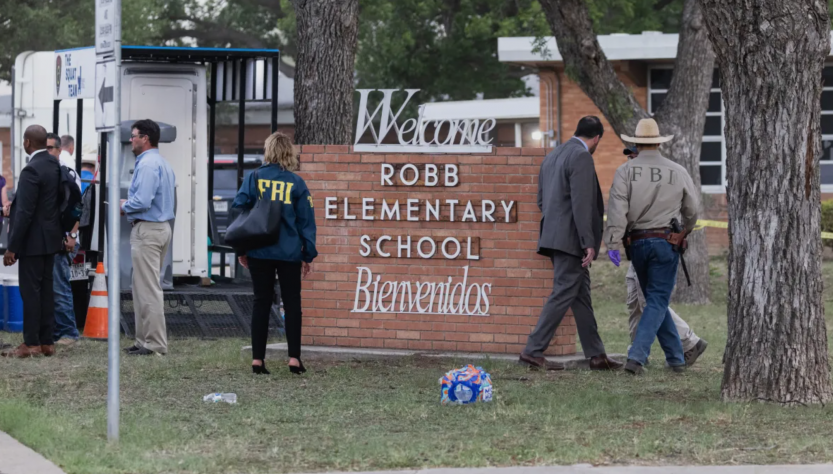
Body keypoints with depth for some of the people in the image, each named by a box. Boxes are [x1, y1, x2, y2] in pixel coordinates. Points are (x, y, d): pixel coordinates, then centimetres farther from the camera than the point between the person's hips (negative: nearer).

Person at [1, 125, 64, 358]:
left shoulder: (32, 170, -19)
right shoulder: (55, 166, 7)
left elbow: (25, 212, -21)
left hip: (33, 240, -9)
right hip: (51, 237, 9)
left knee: (30, 290, -4)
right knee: (46, 289, 12)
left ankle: (31, 344, -2)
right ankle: (47, 342, 15)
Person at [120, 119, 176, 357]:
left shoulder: (148, 164, -16)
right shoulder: (163, 163, 18)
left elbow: (143, 201, -24)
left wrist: (124, 206, -5)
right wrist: (130, 203, 14)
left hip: (147, 230, -11)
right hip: (162, 227, 11)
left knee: (148, 289, -7)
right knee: (144, 288, 15)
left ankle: (154, 344, -7)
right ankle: (145, 340, 18)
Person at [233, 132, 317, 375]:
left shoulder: (254, 179, -2)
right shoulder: (296, 183, -2)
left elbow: (238, 210, -3)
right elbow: (306, 220, 0)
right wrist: (309, 254, 7)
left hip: (259, 252, 1)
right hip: (289, 253, -1)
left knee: (261, 302, 7)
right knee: (292, 303, 8)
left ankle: (257, 359, 3)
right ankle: (294, 358, 2)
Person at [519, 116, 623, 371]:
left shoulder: (553, 156, 16)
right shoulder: (582, 157, -12)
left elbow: (542, 200, 20)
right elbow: (581, 204, -20)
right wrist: (588, 243, -20)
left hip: (553, 234, 10)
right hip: (571, 239, -10)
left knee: (581, 296, 11)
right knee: (563, 295, -6)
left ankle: (596, 355, 13)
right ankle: (533, 351, -7)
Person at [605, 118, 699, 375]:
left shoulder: (625, 171, -3)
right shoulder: (678, 172, 0)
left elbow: (617, 209, -15)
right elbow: (692, 211, 11)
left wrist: (612, 244, -15)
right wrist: (684, 232, 30)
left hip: (638, 243, 2)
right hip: (667, 242, -1)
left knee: (656, 300, 15)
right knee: (657, 302, -1)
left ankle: (676, 358, 20)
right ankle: (637, 356, -17)